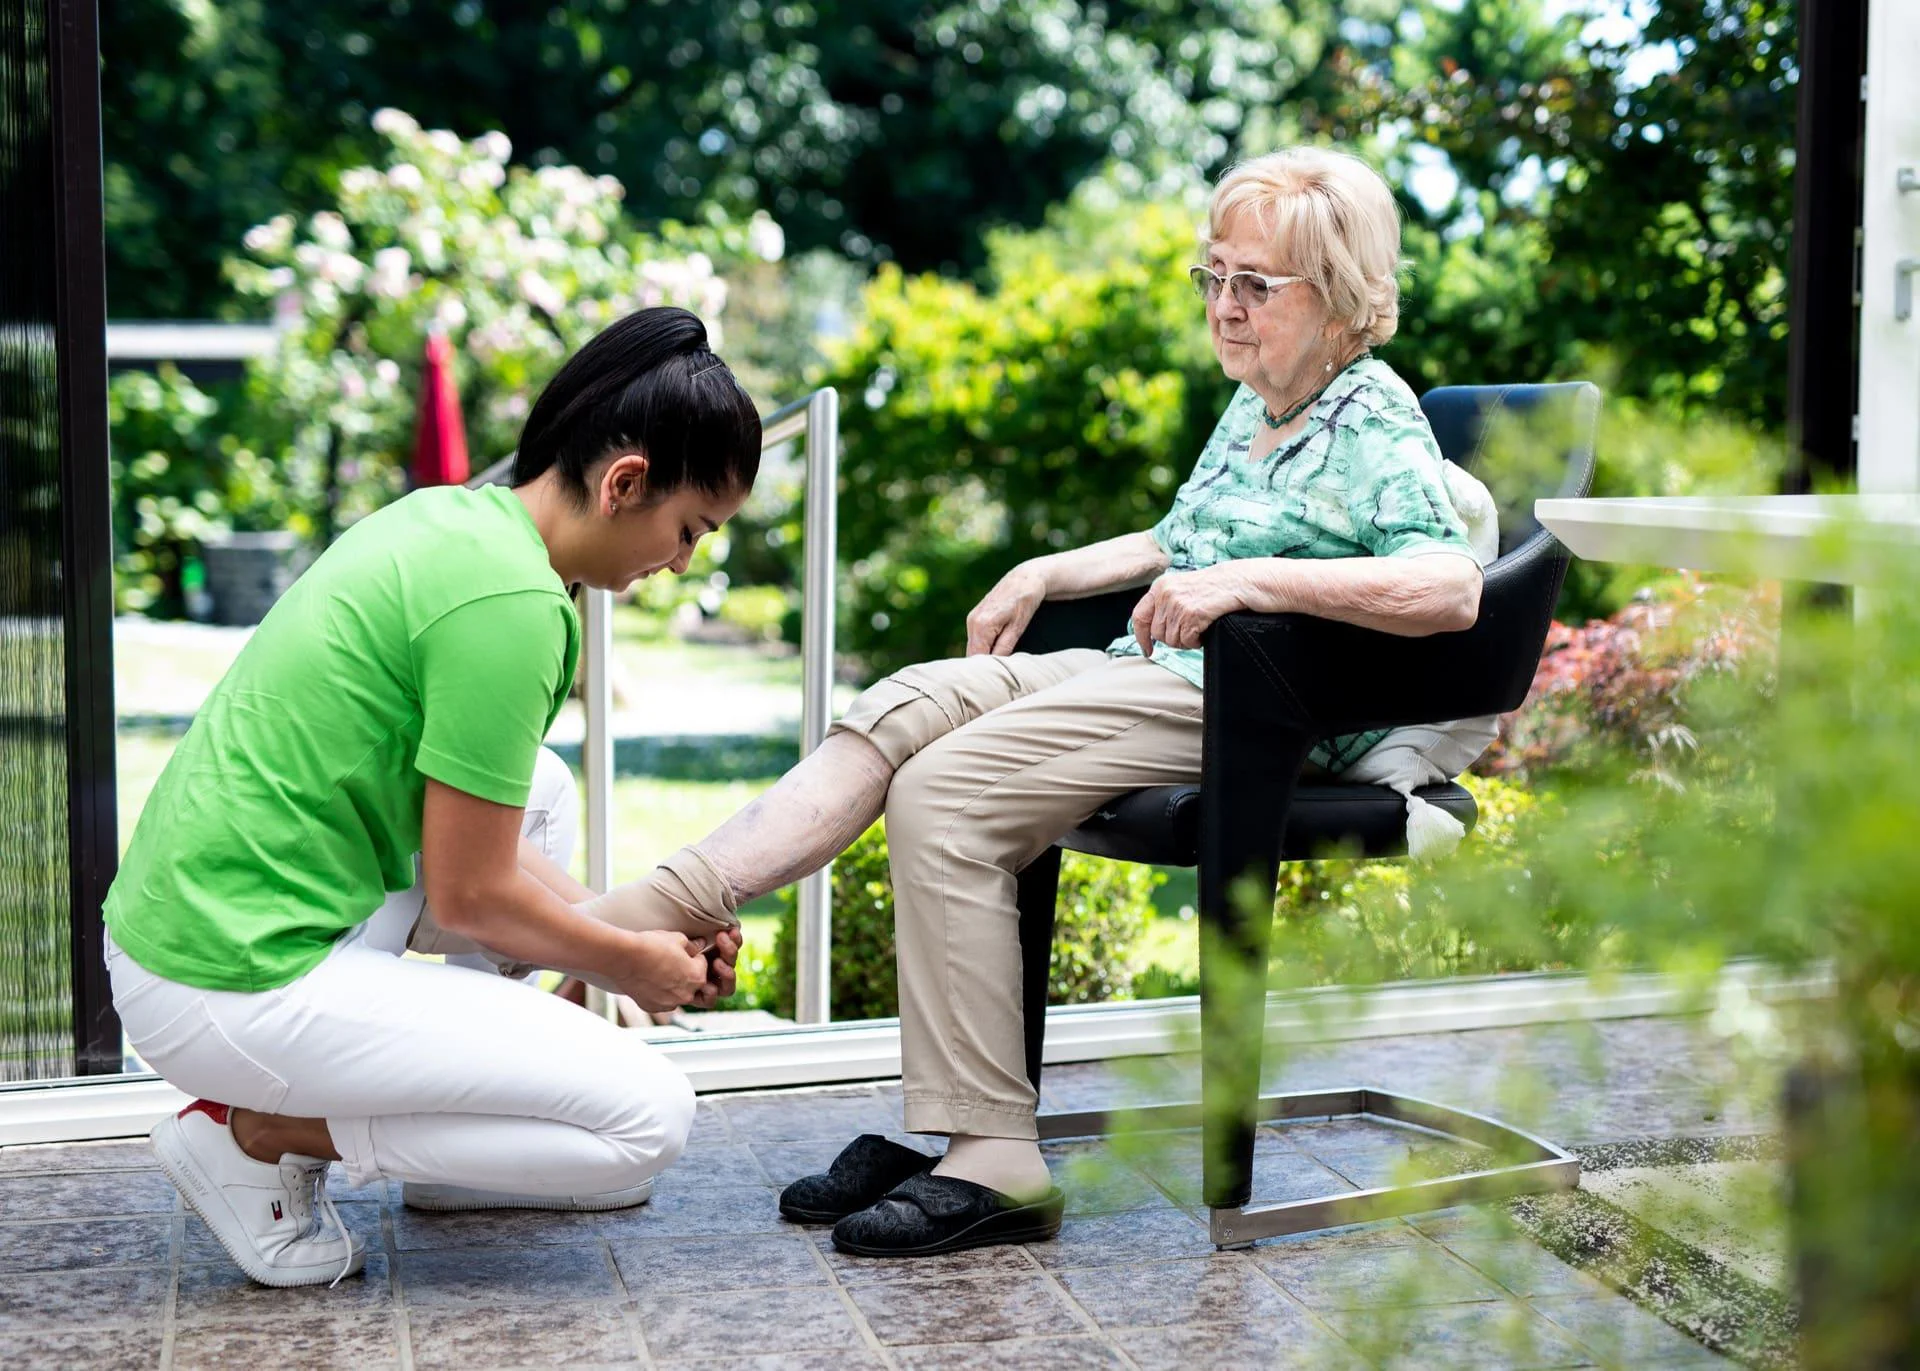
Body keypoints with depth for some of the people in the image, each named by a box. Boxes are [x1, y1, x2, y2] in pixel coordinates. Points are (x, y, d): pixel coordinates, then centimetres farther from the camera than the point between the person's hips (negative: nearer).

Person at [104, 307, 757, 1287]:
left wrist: (634, 924, 14)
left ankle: (463, 1140, 22)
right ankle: (258, 1135, -1)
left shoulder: (450, 516, 9)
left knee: (538, 784, 24)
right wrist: (632, 962, 3)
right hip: (239, 985, -10)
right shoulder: (510, 599, -20)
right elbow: (469, 895, -14)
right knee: (650, 1115, -8)